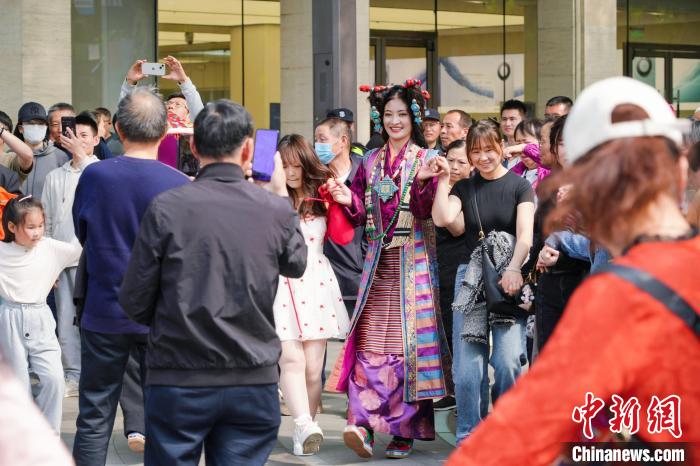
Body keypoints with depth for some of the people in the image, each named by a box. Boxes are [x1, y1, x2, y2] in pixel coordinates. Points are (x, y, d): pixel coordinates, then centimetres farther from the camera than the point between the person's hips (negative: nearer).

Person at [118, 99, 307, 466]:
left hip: (179, 383, -1)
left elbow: (134, 302, -5)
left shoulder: (166, 208, -9)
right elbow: (296, 265, 17)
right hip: (253, 384, 2)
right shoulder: (276, 211, -4)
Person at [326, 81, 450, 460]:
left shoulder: (425, 160, 1)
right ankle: (363, 423, -13)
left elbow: (426, 212, -11)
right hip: (378, 263, 4)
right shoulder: (370, 163, 14)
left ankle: (404, 430, 3)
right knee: (371, 343, -6)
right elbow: (362, 215, 15)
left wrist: (422, 183, -28)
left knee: (407, 342, -4)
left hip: (413, 263, -4)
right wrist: (347, 199, -4)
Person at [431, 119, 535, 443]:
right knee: (467, 364, -5)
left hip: (510, 278, -2)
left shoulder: (519, 186, 4)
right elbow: (443, 218, -3)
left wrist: (513, 269, -24)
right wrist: (443, 179, -1)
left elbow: (525, 233, -8)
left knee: (508, 360, -13)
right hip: (471, 279, 3)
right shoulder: (464, 188, 14)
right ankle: (470, 437, 6)